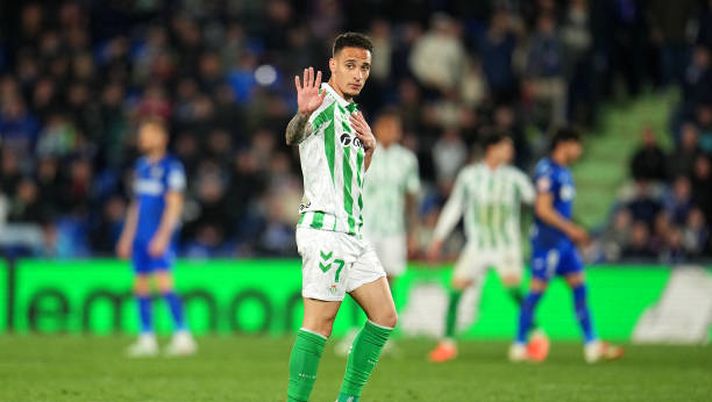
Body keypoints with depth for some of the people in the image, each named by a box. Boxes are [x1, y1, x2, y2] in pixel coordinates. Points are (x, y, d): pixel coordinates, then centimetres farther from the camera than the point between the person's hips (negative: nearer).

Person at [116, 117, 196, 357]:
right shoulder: (141, 166, 17)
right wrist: (127, 236, 20)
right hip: (140, 238, 8)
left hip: (159, 237, -8)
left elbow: (174, 204, -11)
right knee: (140, 285, 5)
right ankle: (146, 339, 9)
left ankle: (182, 336, -13)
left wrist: (162, 235, -18)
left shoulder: (171, 166, -7)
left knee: (164, 283, -15)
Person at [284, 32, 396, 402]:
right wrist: (303, 114, -55)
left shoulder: (349, 111, 19)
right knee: (319, 323, -12)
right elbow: (293, 136, -32)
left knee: (385, 317, 8)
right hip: (325, 227, -9)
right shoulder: (325, 101, -9)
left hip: (352, 232, 9)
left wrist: (369, 146, 8)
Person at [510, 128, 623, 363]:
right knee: (538, 289, -5)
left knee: (579, 286, 5)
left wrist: (576, 232, 15)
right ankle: (519, 346, 2)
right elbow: (543, 209, -19)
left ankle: (592, 345, 5)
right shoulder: (546, 170, -14)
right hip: (547, 240, -9)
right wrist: (570, 229, -17)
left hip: (564, 241, 9)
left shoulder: (564, 172, 16)